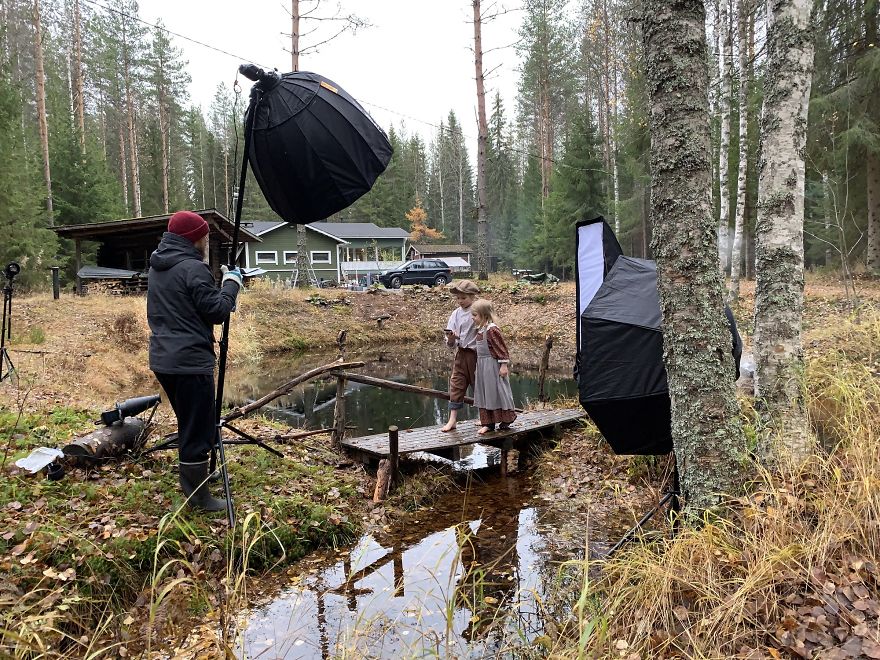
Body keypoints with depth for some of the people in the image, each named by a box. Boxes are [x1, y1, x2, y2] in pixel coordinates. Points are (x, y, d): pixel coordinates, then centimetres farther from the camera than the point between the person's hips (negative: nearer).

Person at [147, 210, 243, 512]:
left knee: (188, 424, 22)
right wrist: (231, 283, 0)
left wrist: (220, 281, 14)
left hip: (163, 359, 9)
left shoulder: (157, 268, 13)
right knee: (199, 430, 1)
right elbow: (217, 311, -14)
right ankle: (199, 497, 10)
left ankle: (189, 483, 34)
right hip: (190, 362, -9)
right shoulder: (193, 269, -16)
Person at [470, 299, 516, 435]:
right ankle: (488, 423, 16)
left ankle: (507, 419, 17)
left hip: (493, 366, -9)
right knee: (484, 394, 10)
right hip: (482, 366, 9)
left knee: (497, 392, 1)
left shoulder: (492, 329, -18)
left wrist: (504, 365, -19)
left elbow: (501, 348, -18)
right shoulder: (479, 329, 9)